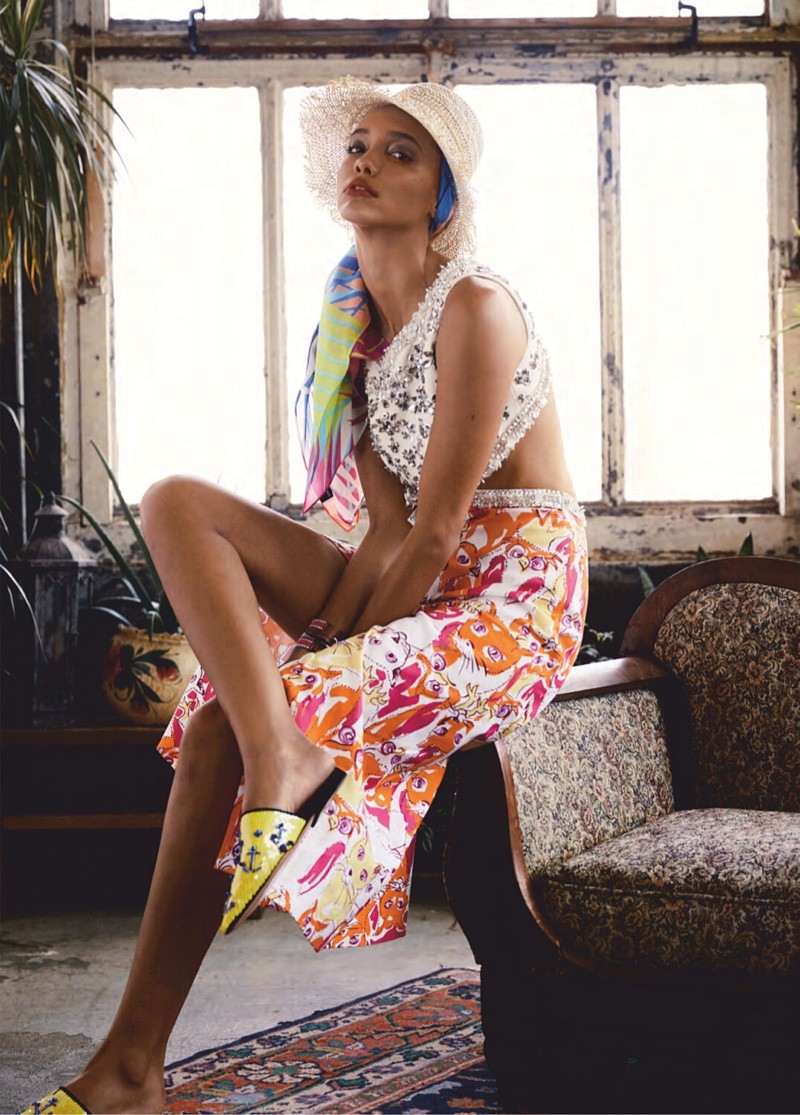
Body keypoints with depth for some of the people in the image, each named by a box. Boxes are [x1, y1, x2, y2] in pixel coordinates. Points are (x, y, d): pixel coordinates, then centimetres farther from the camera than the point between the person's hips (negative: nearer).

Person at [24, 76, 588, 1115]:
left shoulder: (474, 307, -15)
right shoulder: (356, 317, 11)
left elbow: (436, 530, -18)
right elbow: (389, 523, 5)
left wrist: (334, 650, -14)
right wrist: (327, 629, -9)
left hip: (513, 598, -8)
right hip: (419, 584, 8)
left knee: (224, 726, -24)